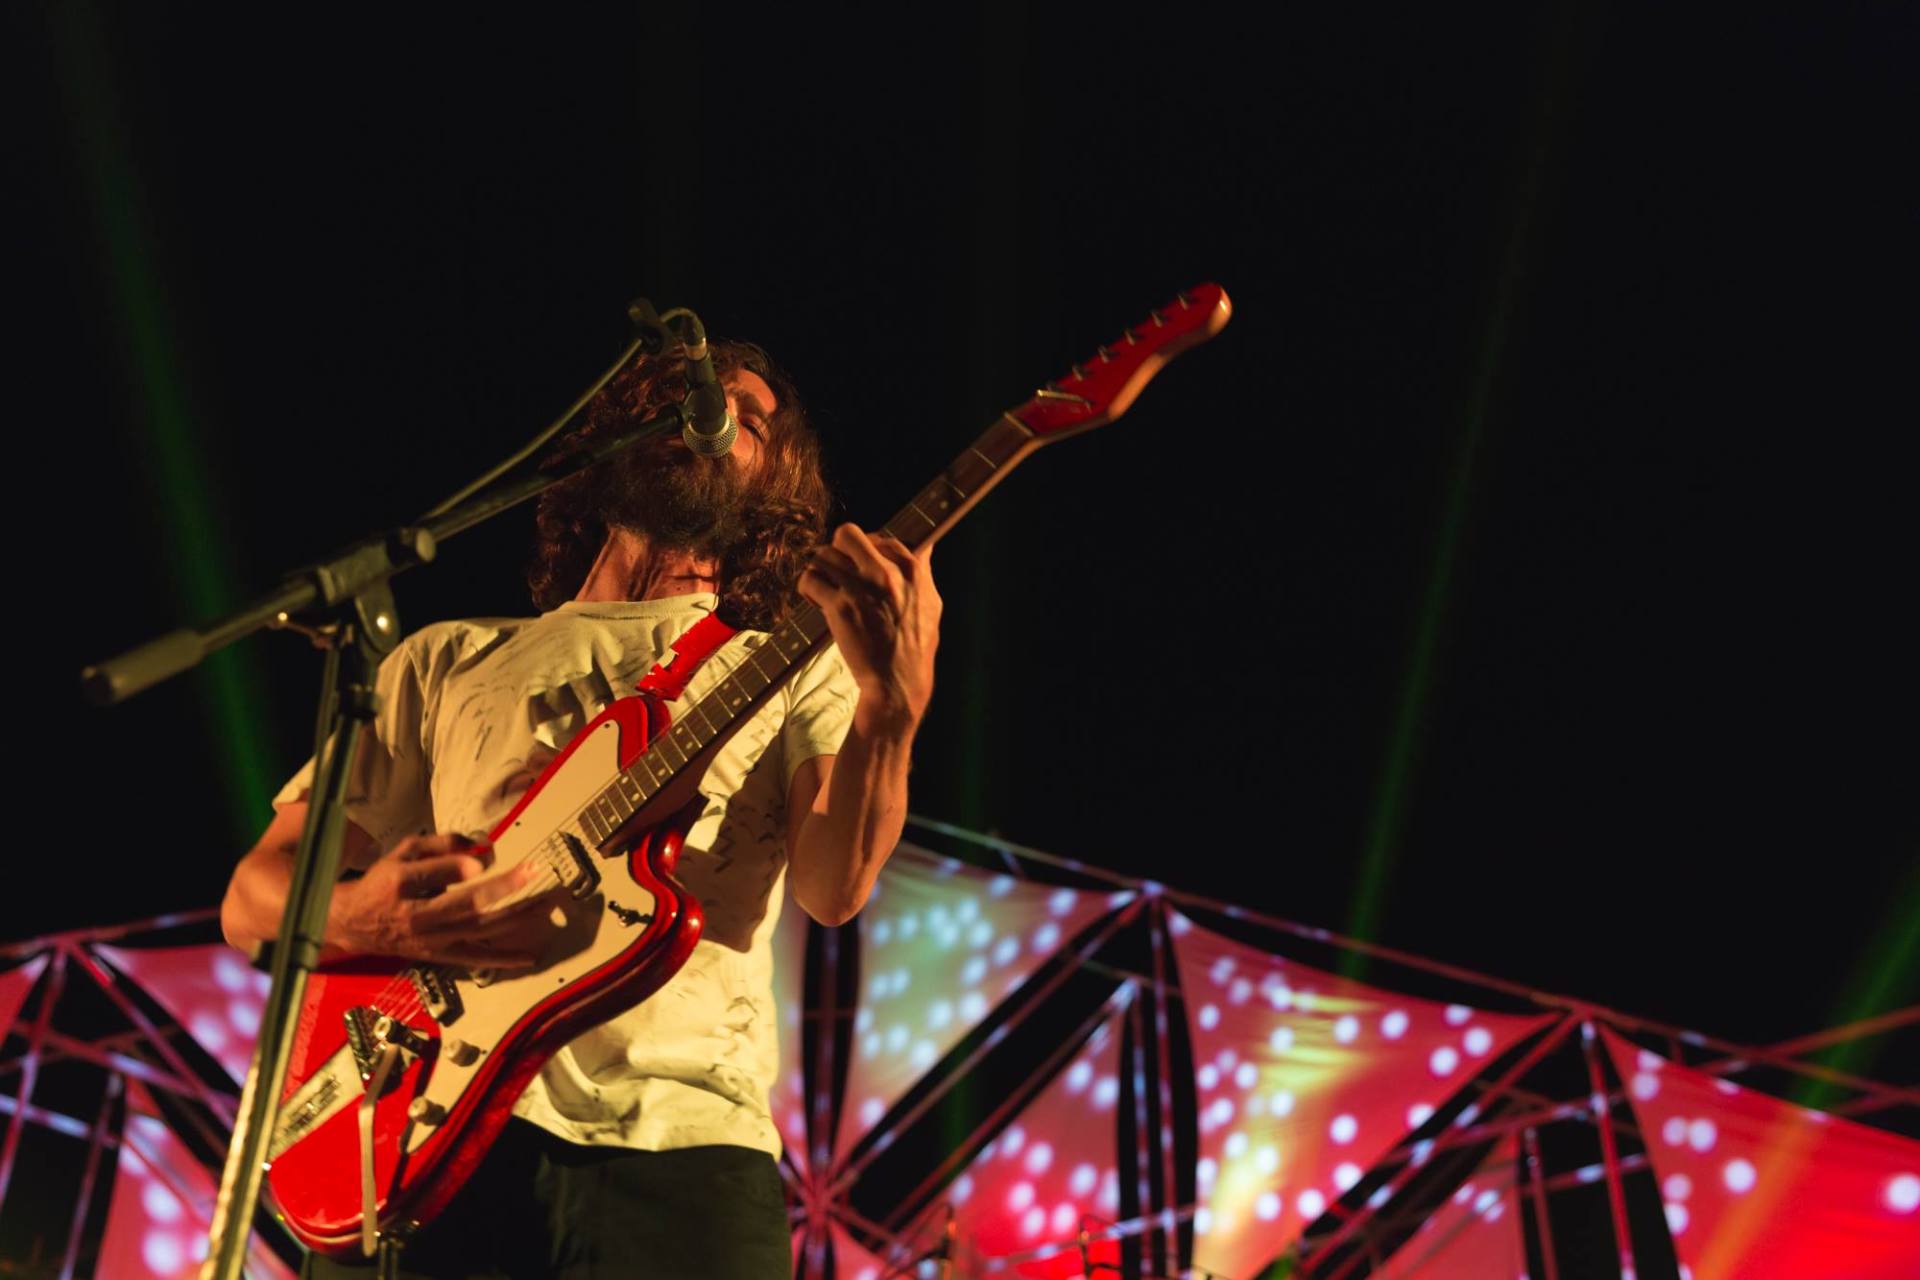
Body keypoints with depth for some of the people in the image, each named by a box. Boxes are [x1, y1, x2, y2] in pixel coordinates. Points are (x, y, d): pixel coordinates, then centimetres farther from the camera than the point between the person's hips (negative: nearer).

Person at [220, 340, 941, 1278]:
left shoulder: (795, 668, 14)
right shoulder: (447, 660, 19)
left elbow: (833, 887, -3)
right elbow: (252, 899, 16)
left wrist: (890, 709, -22)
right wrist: (357, 916, -7)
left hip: (682, 1144, -1)